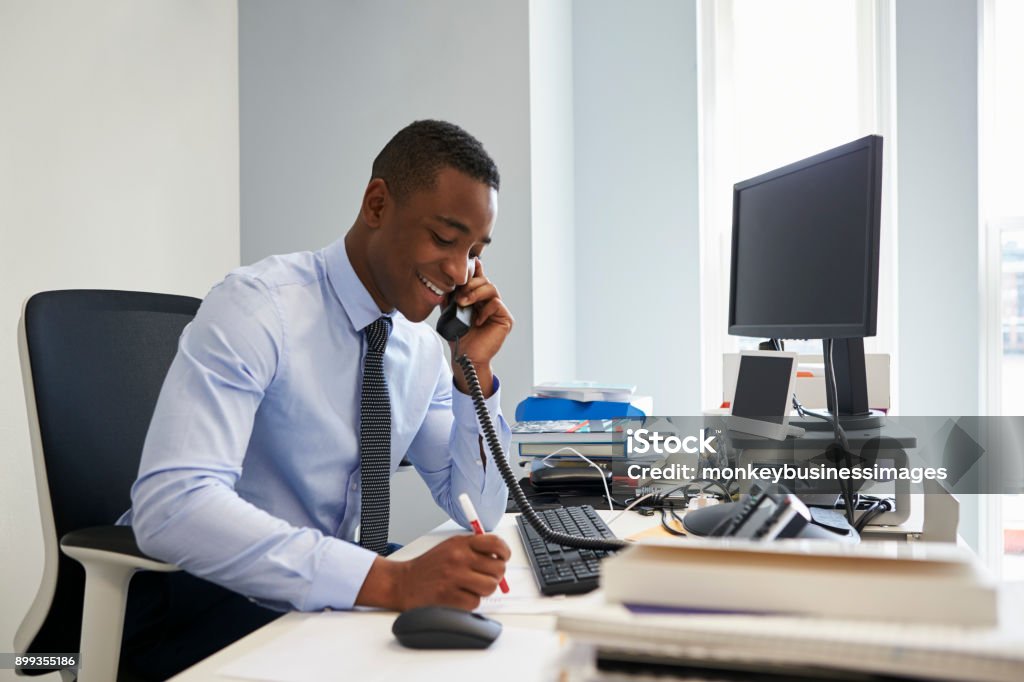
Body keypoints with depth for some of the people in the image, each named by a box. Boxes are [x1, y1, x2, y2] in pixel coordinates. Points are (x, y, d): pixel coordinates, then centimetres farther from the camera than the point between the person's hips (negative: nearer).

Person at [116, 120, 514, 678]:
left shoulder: (424, 348, 2)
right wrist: (391, 580, -39)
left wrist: (476, 371, -8)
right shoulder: (257, 307, -18)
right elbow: (169, 507, -31)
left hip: (338, 591, 7)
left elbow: (479, 514, 6)